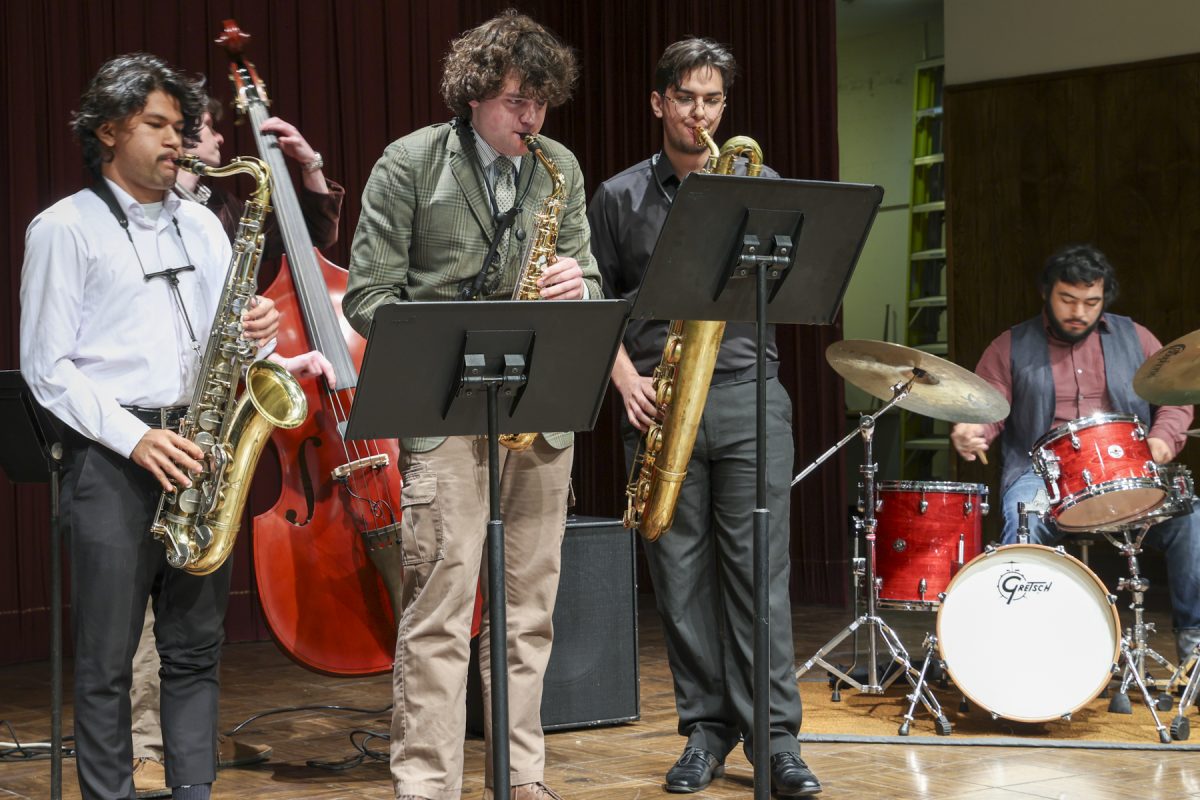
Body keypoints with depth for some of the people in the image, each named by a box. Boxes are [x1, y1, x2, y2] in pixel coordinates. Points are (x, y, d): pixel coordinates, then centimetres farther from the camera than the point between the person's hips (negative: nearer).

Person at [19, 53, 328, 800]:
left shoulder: (202, 225, 17)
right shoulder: (64, 228, 0)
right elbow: (47, 366, -5)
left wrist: (257, 334, -6)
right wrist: (134, 437, -16)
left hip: (196, 449, 5)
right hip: (110, 457, -5)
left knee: (196, 648, 7)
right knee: (107, 659, -1)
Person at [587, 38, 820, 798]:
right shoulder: (619, 198, 10)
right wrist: (625, 378, -4)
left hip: (748, 392, -1)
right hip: (660, 398, 1)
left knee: (758, 566, -3)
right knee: (680, 571, 3)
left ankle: (775, 737, 1)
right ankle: (706, 730, 13)